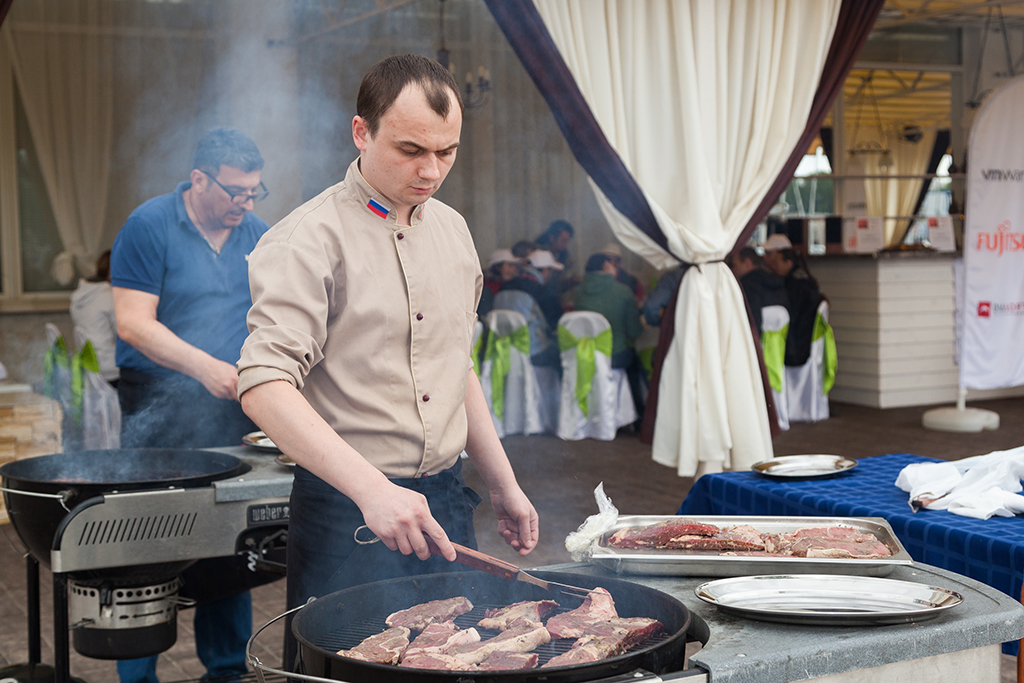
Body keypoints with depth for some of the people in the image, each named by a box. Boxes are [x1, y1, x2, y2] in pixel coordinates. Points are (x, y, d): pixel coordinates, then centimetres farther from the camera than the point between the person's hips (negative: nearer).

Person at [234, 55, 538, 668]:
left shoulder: (452, 229, 10)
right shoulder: (310, 239, -13)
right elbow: (264, 385, -24)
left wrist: (504, 485, 19)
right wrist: (372, 489, -33)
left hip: (446, 502, 7)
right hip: (347, 512, -6)